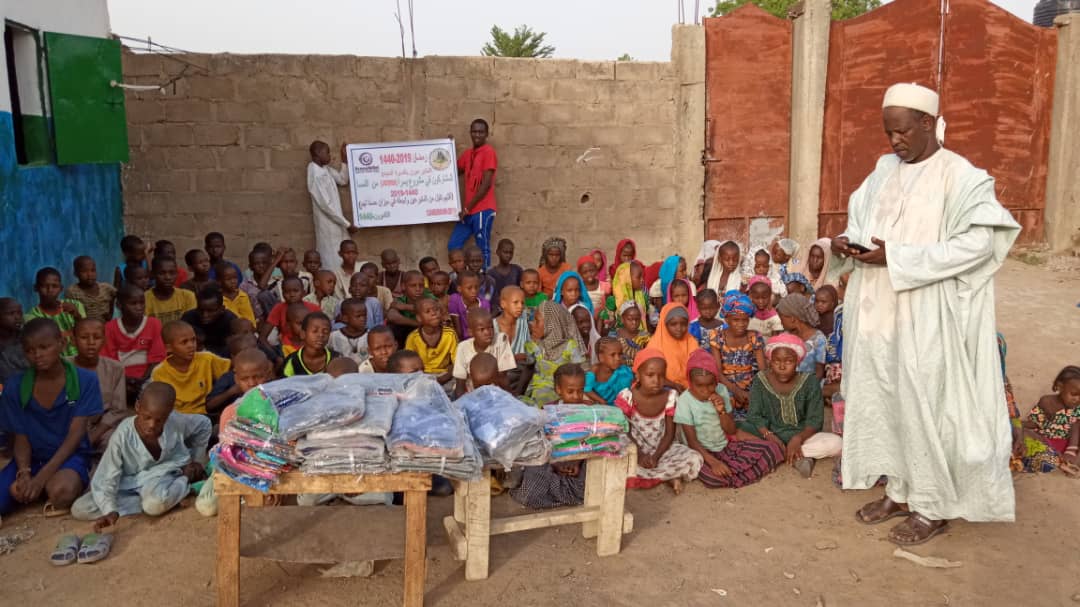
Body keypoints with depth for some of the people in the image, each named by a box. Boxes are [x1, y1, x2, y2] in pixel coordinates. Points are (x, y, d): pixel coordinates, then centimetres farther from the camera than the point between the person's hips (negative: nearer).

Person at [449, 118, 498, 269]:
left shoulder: (488, 151, -8)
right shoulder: (467, 153, 16)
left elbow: (486, 184, -14)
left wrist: (467, 207, -12)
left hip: (483, 210, -8)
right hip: (468, 211, 8)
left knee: (483, 249, -3)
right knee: (453, 246, 7)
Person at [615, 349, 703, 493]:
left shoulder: (670, 396, -8)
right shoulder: (627, 396, -13)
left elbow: (670, 433, -6)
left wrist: (656, 456, -21)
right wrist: (639, 455, -24)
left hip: (661, 448, 1)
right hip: (635, 449, -1)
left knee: (694, 459, -24)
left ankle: (640, 476, -16)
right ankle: (670, 476, -16)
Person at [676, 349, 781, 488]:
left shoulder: (721, 391, -3)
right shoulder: (685, 402, -16)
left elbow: (732, 431, 1)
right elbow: (692, 442, -16)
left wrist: (721, 411, -18)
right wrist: (713, 462, -31)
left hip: (726, 447, 5)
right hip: (701, 453, -5)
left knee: (772, 449, -11)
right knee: (712, 477, -40)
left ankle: (728, 472, -12)